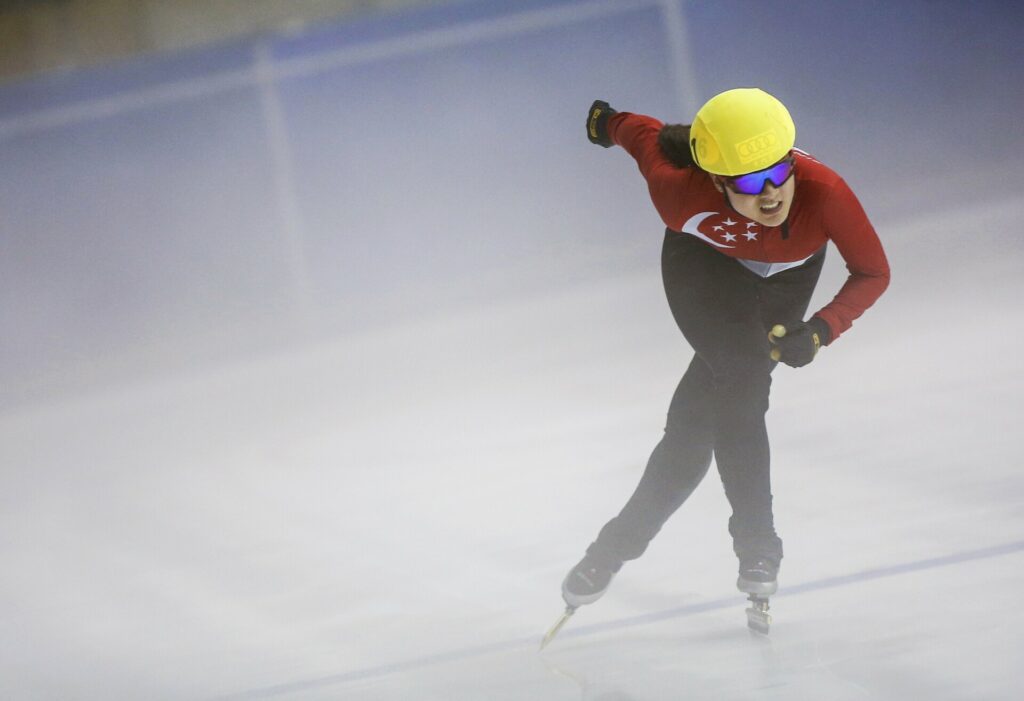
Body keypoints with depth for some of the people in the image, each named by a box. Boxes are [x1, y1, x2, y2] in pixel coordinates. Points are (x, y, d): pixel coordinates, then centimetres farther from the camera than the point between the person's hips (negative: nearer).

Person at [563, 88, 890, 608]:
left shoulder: (823, 191, -41)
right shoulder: (681, 193, -39)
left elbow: (873, 273, -26)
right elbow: (647, 135, -16)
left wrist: (819, 331, -41)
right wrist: (608, 121, 6)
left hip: (783, 276, 1)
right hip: (704, 260, -1)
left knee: (707, 409, -7)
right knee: (742, 376, -22)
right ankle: (757, 546, -9)